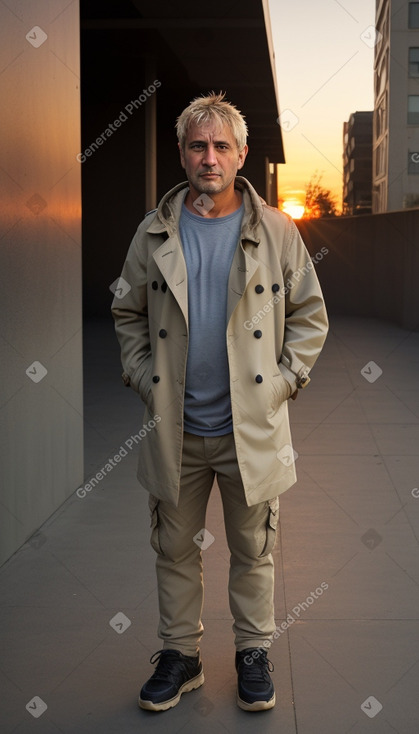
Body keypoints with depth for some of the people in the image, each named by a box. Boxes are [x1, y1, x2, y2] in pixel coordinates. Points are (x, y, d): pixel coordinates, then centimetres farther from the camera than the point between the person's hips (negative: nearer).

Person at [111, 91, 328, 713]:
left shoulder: (276, 231, -1)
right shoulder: (154, 234, 4)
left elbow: (310, 313, 5)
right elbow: (128, 313, 12)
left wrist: (285, 378, -3)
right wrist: (142, 376, 1)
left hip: (252, 426, -1)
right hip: (174, 428, 2)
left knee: (253, 550, 11)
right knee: (175, 547, 13)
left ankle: (254, 652, 30)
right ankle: (180, 654, 30)